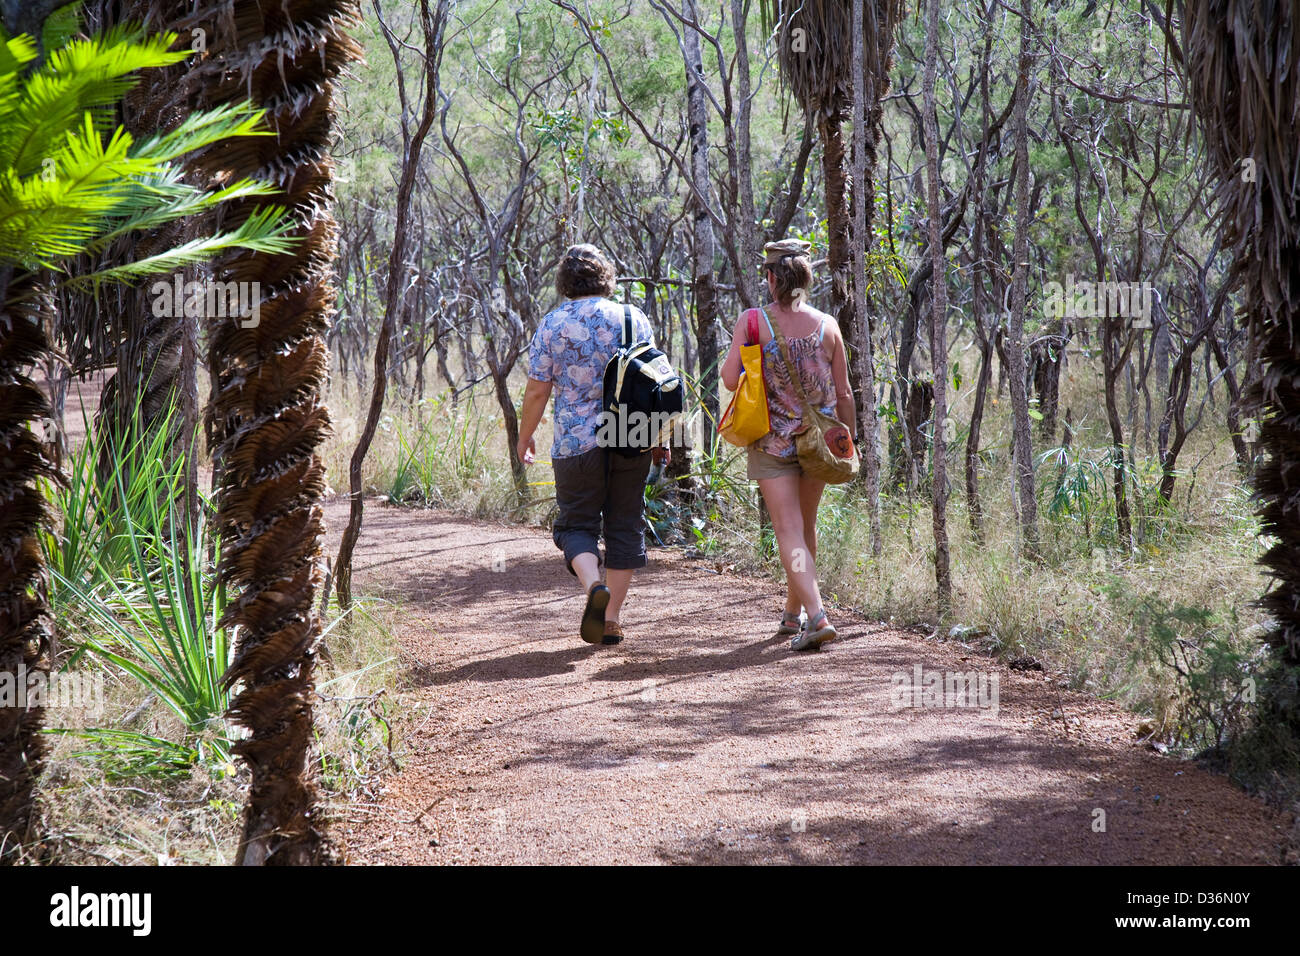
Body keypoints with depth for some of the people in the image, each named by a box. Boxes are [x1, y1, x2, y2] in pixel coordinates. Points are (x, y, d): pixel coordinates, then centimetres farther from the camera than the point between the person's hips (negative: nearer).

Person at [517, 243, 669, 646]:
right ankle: (611, 619, 10)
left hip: (576, 443, -2)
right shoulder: (633, 319, 3)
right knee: (625, 525, 10)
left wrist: (524, 437, 10)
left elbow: (537, 391, -4)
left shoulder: (552, 325, -4)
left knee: (576, 524, 10)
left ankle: (594, 586, -19)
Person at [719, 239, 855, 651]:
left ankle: (816, 616, -21)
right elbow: (843, 394, 1)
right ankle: (793, 613, 32)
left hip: (773, 441, -3)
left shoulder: (752, 322, -10)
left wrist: (742, 363, 10)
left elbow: (730, 379, -12)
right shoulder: (827, 326, -2)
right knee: (806, 526, 19)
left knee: (790, 532, -4)